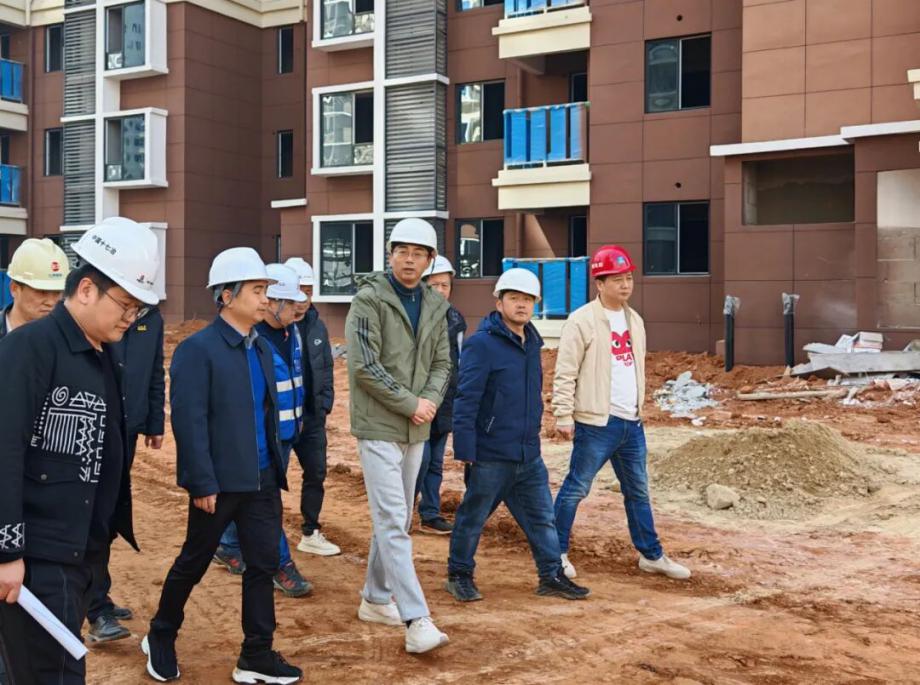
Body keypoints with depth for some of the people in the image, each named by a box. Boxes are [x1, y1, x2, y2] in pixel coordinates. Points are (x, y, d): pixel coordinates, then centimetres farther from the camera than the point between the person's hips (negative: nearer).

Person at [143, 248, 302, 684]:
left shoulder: (262, 348, 9)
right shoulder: (197, 349, -14)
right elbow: (189, 421, -18)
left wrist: (277, 468, 13)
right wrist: (203, 483, -20)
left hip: (261, 480, 7)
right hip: (219, 482, -6)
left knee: (264, 565, 7)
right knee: (193, 563, 10)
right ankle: (160, 638, 32)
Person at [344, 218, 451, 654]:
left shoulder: (436, 306, 10)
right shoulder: (370, 299, -10)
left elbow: (442, 364, 11)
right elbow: (365, 367, -17)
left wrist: (431, 400, -9)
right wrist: (411, 404, -15)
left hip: (416, 430, 7)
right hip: (378, 427, -7)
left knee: (396, 519, 15)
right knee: (392, 522, -10)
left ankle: (375, 600, 29)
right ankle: (417, 621, -13)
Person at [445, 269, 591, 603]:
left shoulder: (532, 343, 12)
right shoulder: (482, 343, -13)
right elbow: (466, 399, -16)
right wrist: (465, 450, -19)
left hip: (529, 456, 7)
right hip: (490, 455, -7)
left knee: (542, 516, 11)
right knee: (473, 517, 8)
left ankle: (552, 575, 22)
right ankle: (459, 575, 23)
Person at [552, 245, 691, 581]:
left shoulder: (635, 320, 13)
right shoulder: (582, 321, -10)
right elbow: (565, 374, -12)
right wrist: (564, 416, -15)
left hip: (632, 423, 7)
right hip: (596, 422, -7)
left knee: (638, 490, 14)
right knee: (576, 488, 1)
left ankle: (651, 554, 24)